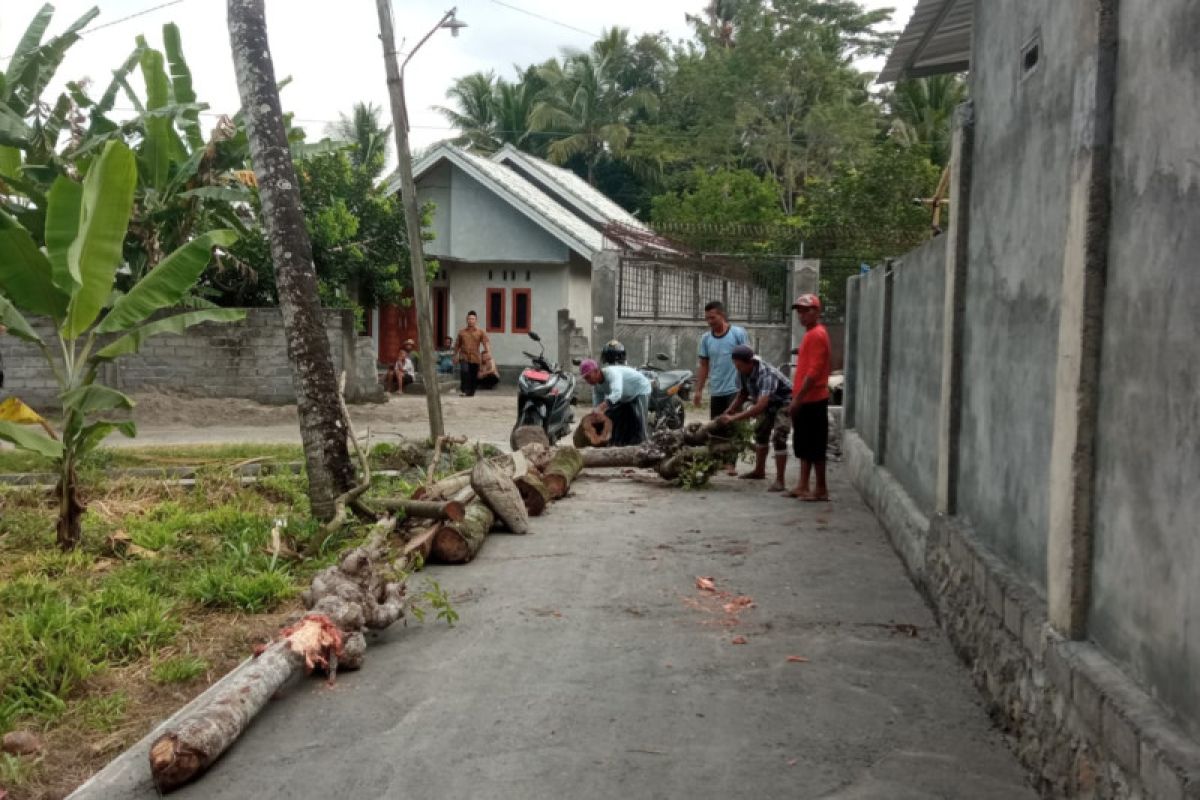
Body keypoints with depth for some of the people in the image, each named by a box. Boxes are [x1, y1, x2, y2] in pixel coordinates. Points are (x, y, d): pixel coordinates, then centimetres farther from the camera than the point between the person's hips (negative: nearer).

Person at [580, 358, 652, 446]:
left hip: (640, 390, -8)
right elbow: (597, 406, -7)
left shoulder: (612, 373, -40)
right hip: (625, 397, 9)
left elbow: (616, 394, -57)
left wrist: (601, 408, -68)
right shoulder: (596, 385, -12)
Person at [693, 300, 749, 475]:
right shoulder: (706, 338, 6)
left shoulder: (738, 333, -5)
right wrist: (699, 390, 8)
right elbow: (704, 366, 11)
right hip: (716, 391, 4)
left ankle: (731, 462, 3)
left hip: (735, 389, -4)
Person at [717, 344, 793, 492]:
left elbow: (760, 406, -49)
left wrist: (734, 418, -49)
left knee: (779, 438, -19)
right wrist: (727, 412, -13)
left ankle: (779, 480, -17)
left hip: (785, 401, -9)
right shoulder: (742, 372, -17)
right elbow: (742, 394, 0)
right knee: (760, 433, 17)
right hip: (768, 402, 9)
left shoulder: (766, 374, -40)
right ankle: (759, 471, 34)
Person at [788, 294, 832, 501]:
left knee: (814, 447, -4)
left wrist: (797, 399, -20)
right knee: (804, 446, 13)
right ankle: (803, 486, 19)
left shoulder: (817, 335, -14)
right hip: (806, 400, 10)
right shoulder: (810, 334, 17)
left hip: (812, 400, -10)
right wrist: (796, 399, 20)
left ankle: (821, 489, 3)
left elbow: (813, 372, -20)